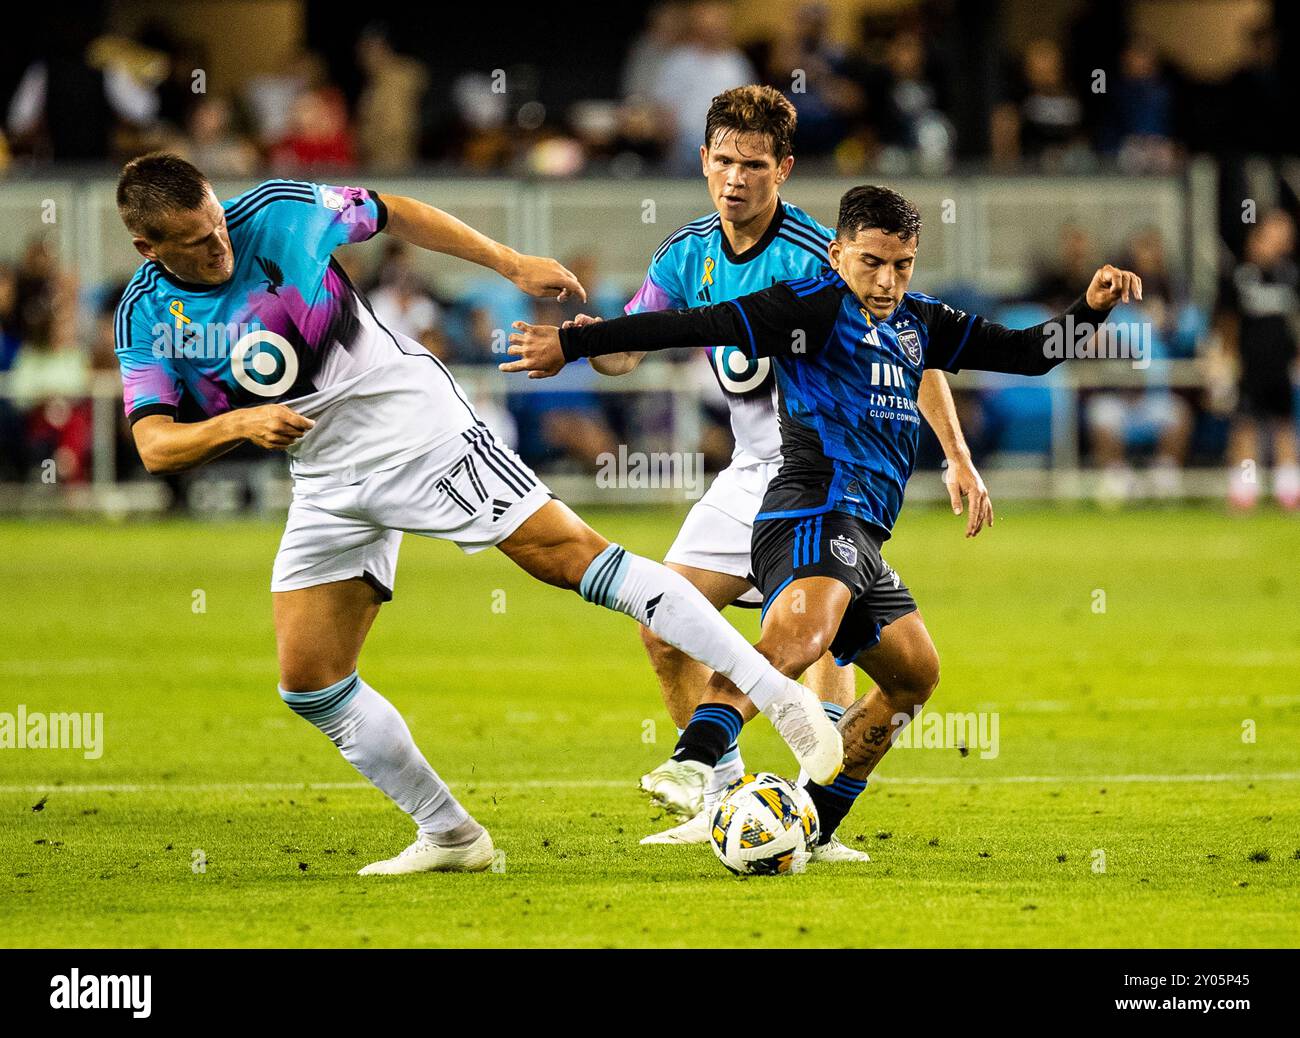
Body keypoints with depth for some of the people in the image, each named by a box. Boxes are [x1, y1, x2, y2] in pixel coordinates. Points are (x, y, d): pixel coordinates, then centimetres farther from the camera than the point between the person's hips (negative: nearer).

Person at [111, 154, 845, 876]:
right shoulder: (145, 319, -3)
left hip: (411, 426, -5)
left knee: (566, 552, -16)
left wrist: (512, 264, 4)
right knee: (309, 682, -2)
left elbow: (392, 213, 5)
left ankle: (783, 699, -19)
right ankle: (451, 837, 12)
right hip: (327, 483, 5)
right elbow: (156, 447, -8)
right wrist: (238, 423, -27)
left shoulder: (275, 212, -9)